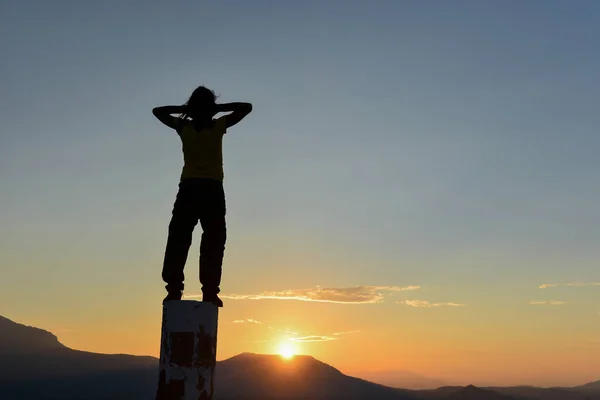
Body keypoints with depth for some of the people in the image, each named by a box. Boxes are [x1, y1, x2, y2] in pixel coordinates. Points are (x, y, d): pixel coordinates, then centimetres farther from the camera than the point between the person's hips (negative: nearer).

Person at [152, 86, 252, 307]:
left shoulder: (184, 127, 7)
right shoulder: (219, 126, 2)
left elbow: (157, 111, 21)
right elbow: (246, 107, 9)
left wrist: (184, 110, 13)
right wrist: (219, 108, 6)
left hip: (188, 188, 2)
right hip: (212, 189, -1)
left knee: (178, 239, 0)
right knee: (213, 241, -2)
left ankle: (174, 288, -10)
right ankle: (209, 291, -13)